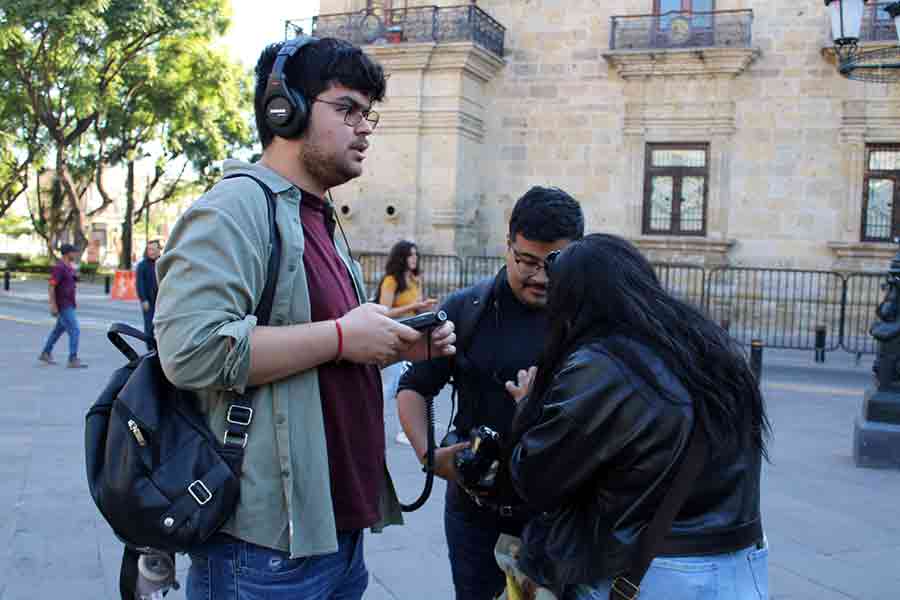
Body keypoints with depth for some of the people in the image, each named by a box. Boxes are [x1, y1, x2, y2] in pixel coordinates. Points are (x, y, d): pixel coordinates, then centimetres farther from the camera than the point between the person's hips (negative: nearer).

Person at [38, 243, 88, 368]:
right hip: (63, 306, -10)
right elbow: (51, 287, -20)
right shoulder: (59, 267, -17)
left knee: (59, 330, 20)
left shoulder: (69, 267, 12)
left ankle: (45, 354, 33)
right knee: (75, 331, -13)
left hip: (68, 305, 10)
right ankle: (73, 360, -13)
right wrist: (53, 305, -22)